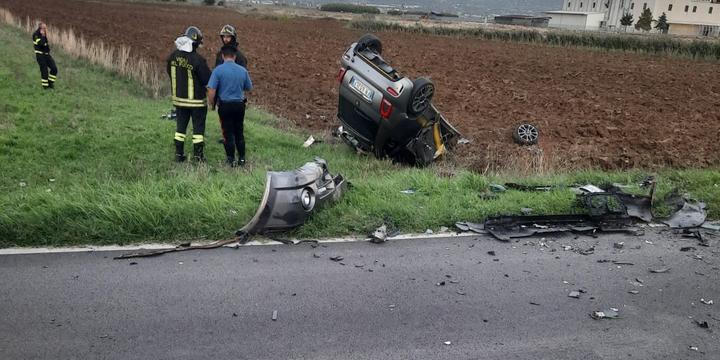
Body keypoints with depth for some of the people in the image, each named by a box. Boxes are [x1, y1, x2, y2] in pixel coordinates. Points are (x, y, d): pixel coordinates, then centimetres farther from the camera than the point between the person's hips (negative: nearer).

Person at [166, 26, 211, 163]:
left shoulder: (173, 56, -3)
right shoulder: (198, 60, -23)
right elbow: (208, 80, -16)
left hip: (179, 98, 5)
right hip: (196, 100, -5)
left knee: (181, 126, 16)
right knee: (198, 128, 6)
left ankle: (179, 154, 20)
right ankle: (198, 156, 11)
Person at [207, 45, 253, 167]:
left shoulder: (218, 70, -10)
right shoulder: (243, 70, 0)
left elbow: (211, 90, -13)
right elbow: (249, 88, 11)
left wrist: (212, 104, 2)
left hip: (225, 105, -3)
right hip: (239, 104, 3)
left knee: (228, 133, 5)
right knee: (239, 133, 14)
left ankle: (231, 160, 9)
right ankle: (242, 159, 17)